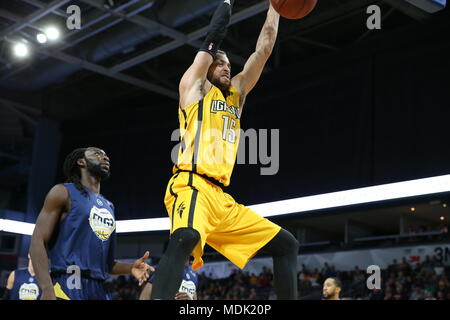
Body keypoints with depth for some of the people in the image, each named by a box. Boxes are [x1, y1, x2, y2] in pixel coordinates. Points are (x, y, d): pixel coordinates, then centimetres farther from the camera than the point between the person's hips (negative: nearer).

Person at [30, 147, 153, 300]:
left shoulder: (109, 206, 22)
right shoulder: (64, 192, 2)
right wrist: (47, 290, -21)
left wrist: (130, 268, 4)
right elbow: (37, 241, -8)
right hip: (68, 286, -7)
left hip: (99, 289, 7)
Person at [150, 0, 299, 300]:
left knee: (286, 244, 7)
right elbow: (214, 36, 7)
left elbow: (264, 49, 25)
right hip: (191, 186, -8)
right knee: (186, 237, -39)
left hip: (221, 197, 8)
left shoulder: (236, 93, 28)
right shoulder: (193, 86, 13)